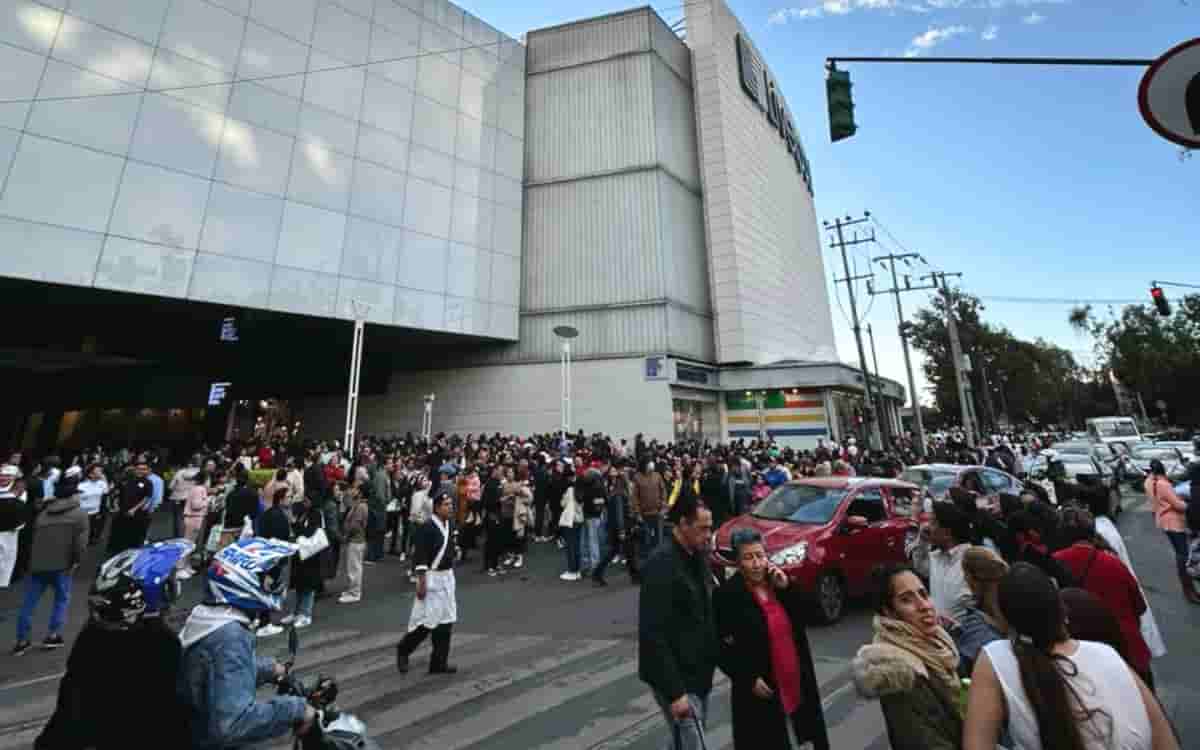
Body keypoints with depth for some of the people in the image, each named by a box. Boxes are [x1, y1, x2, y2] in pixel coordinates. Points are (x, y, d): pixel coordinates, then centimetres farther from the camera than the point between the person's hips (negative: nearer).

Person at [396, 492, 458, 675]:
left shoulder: (450, 525, 4)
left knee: (446, 621, 10)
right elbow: (420, 557, -19)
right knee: (427, 619, -1)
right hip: (431, 577, -8)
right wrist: (421, 582, -20)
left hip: (447, 577, 8)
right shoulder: (427, 528, -19)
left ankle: (439, 663, 22)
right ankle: (403, 649, 27)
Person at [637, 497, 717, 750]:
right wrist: (674, 692, -22)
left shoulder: (697, 556, 2)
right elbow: (653, 634, -24)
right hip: (677, 679, -8)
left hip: (699, 673, 8)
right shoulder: (661, 564, -24)